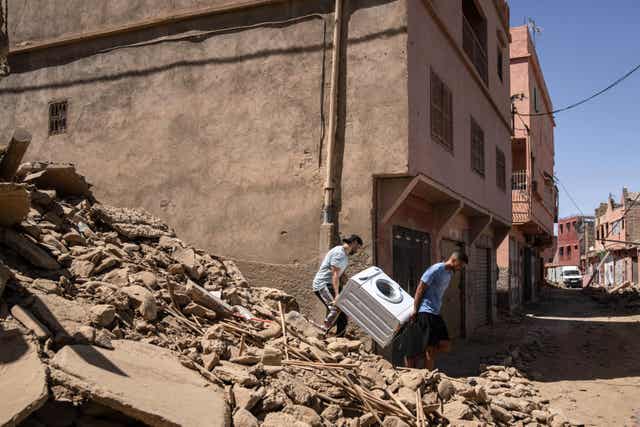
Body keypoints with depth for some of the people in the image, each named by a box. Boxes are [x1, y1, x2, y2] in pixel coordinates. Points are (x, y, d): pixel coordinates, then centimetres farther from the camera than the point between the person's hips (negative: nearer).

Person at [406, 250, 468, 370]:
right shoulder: (436, 269, -12)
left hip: (436, 313, 9)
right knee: (431, 347, -7)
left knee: (445, 345, 1)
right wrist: (415, 310, -15)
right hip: (425, 312, -9)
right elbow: (420, 289, -13)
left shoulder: (449, 273, 15)